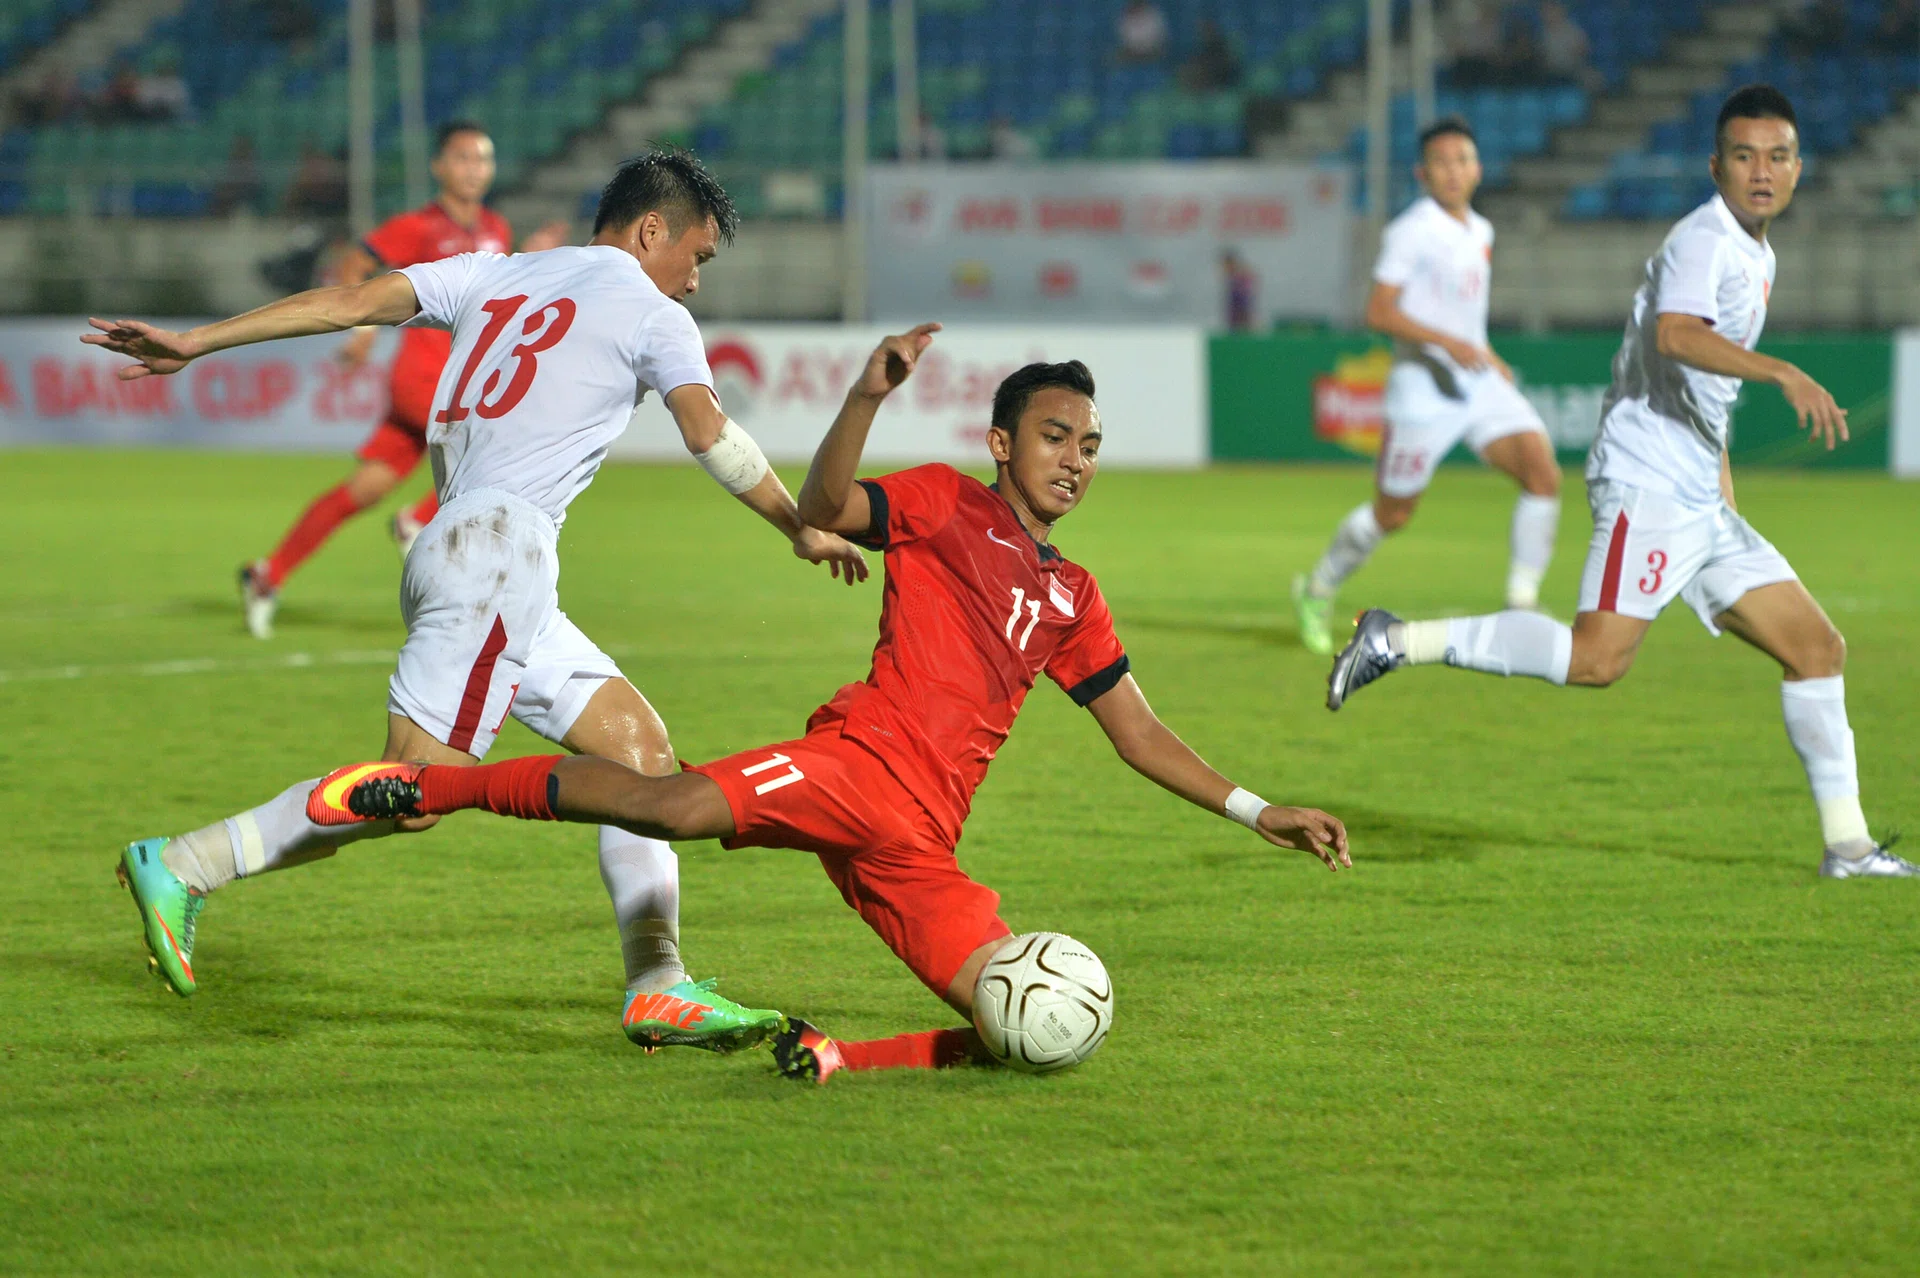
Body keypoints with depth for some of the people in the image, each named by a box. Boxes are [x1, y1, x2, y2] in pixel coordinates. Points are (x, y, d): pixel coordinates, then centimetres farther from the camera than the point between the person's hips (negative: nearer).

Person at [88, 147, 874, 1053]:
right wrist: (804, 531, 13)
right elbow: (713, 440, 1)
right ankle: (181, 870, -11)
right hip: (499, 547, -9)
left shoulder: (492, 276, 20)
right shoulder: (652, 315, 4)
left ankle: (657, 988, 2)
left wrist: (192, 343, 10)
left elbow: (349, 302, 12)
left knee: (642, 749, 8)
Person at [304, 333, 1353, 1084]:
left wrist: (1254, 812, 27)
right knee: (684, 805, -33)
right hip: (858, 762, -6)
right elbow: (822, 508, -9)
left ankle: (834, 1062, 1)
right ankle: (429, 785, -18)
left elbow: (1139, 734, 32)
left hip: (919, 844, 6)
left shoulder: (1071, 600, 26)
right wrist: (869, 396, -24)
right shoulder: (946, 507, 10)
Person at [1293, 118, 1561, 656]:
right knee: (1392, 514, 3)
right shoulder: (1412, 231, -11)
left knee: (1544, 474, -13)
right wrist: (1449, 343, -24)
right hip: (1424, 387, -6)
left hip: (1481, 383, 6)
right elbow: (1379, 312, -16)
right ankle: (1318, 591, 28)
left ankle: (1521, 605, -7)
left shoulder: (1480, 232, 13)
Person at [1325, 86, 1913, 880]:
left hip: (1701, 504, 10)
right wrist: (1784, 375, -40)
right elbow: (1674, 335, -32)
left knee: (1817, 648, 7)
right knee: (1599, 657, -24)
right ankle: (1399, 641, -16)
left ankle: (1847, 845, 12)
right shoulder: (1703, 240, -10)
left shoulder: (1757, 256, 20)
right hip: (1648, 486, -10)